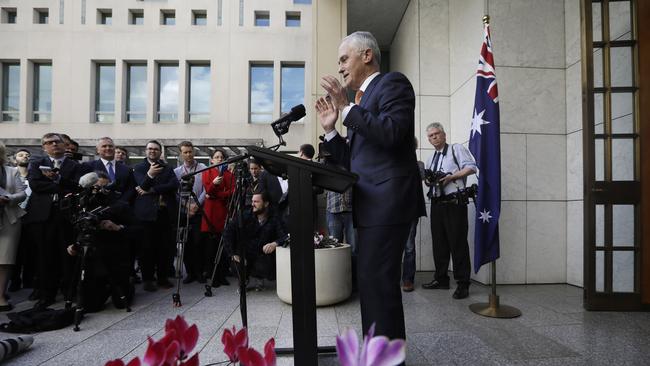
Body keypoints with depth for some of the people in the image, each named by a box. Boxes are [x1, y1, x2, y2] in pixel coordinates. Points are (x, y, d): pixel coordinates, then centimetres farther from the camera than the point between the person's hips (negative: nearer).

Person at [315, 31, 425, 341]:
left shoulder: (392, 83, 1)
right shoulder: (362, 100, 23)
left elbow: (391, 132, -18)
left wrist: (346, 108, -12)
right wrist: (330, 129, 12)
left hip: (387, 200, -9)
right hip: (371, 204, 9)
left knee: (376, 281, -8)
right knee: (373, 281, 14)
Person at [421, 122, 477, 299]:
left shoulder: (456, 149, 4)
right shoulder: (430, 159, 24)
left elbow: (471, 167, -6)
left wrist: (451, 177, -15)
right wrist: (428, 180, 3)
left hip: (454, 202, -7)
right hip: (436, 203, 7)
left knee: (458, 243, -6)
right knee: (438, 242, 9)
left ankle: (463, 283, 1)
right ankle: (441, 279, 20)